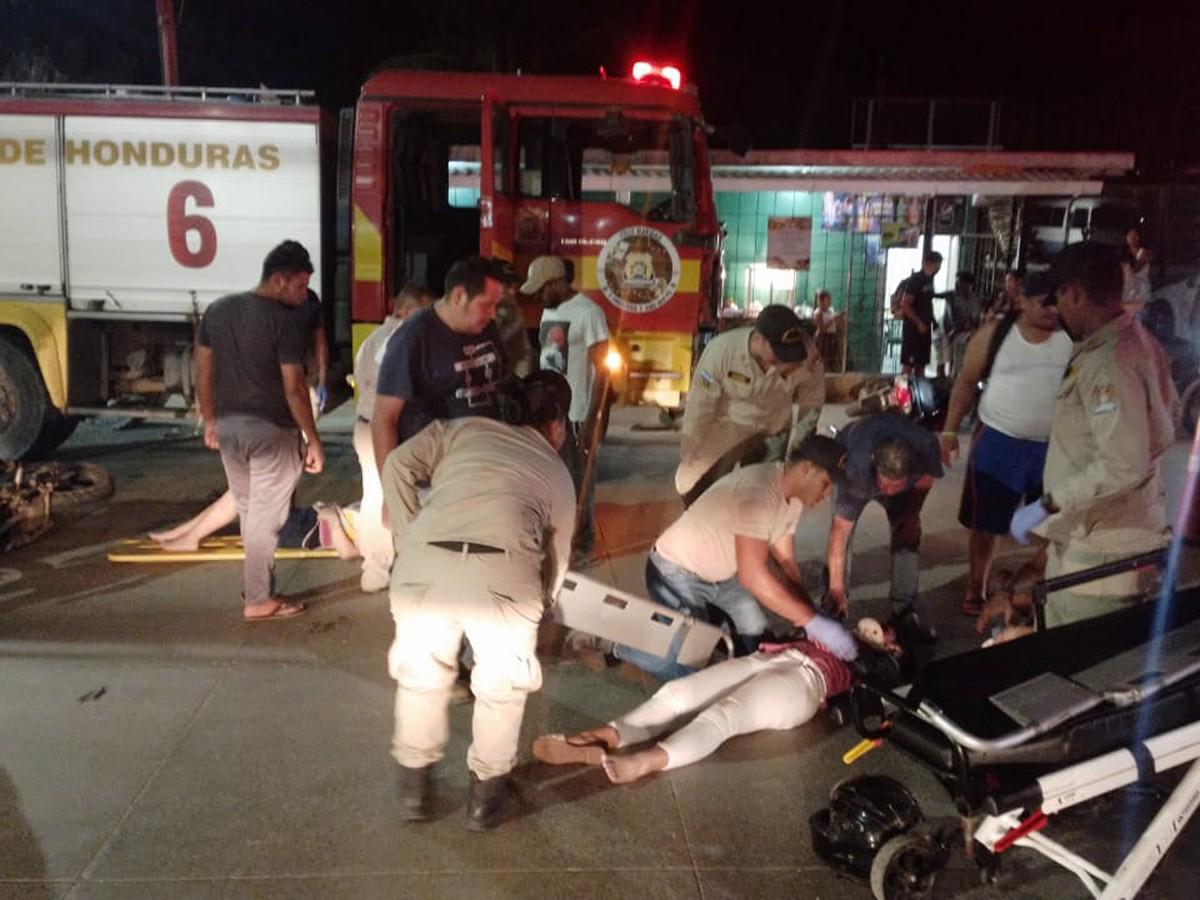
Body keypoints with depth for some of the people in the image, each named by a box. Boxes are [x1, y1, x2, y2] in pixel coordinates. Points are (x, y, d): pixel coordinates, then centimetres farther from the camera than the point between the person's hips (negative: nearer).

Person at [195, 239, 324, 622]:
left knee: (247, 511, 19)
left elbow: (203, 373, 10)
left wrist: (210, 421, 19)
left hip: (229, 426, 7)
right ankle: (258, 600, 12)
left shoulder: (217, 310, 6)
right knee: (265, 517, 4)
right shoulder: (283, 321, -15)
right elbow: (294, 388, -17)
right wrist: (313, 439, -11)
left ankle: (256, 585, 29)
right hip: (271, 430, -6)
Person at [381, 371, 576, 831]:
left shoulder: (462, 429, 29)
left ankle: (415, 784, 41)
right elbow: (554, 564, 33)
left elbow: (398, 465, 15)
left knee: (421, 672, 28)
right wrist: (533, 606, 52)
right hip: (505, 574, -1)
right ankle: (486, 792, 37)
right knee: (502, 685, 27)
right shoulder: (558, 474, 29)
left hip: (424, 566, 1)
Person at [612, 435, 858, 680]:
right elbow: (753, 576, -38)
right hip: (677, 574, -9)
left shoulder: (793, 496, -3)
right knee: (692, 666, -12)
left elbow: (786, 563, 0)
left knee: (755, 635, 1)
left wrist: (810, 619, -13)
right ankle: (622, 641, 8)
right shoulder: (758, 492, -34)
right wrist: (813, 622, -37)